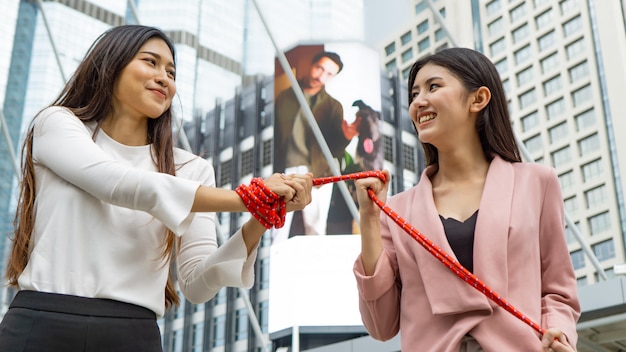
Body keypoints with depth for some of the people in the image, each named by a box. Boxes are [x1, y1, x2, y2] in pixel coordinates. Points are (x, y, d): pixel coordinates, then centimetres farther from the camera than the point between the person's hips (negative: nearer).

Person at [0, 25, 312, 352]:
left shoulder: (190, 170, 6)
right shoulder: (57, 123, 3)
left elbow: (197, 284, -1)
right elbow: (123, 185, -15)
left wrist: (259, 222, -17)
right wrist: (245, 198, -17)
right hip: (41, 325, -1)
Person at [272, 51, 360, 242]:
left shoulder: (332, 106, 8)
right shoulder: (285, 97, 10)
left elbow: (334, 151, 2)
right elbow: (273, 133, 5)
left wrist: (345, 137, -20)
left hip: (317, 175, 0)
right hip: (285, 172, 0)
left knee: (316, 229, 2)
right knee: (278, 229, 0)